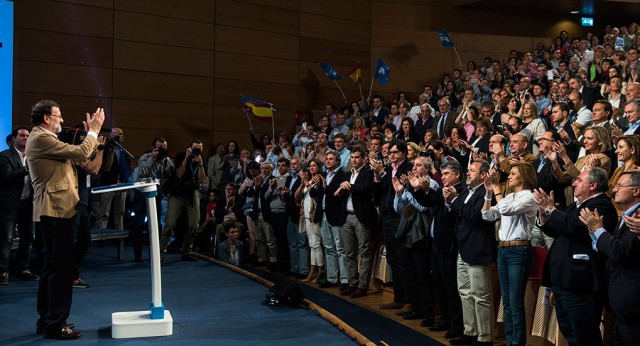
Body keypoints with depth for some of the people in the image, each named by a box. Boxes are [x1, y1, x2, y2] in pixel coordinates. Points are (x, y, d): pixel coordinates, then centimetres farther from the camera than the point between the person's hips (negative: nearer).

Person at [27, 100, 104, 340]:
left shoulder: (42, 138, 19)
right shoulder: (41, 138, -14)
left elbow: (73, 155, 19)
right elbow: (81, 153, -18)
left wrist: (90, 134, 16)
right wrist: (94, 130, -4)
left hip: (54, 210, 11)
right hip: (56, 210, -11)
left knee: (52, 266, 15)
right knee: (60, 267, -7)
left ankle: (46, 320, 22)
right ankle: (55, 324, -2)